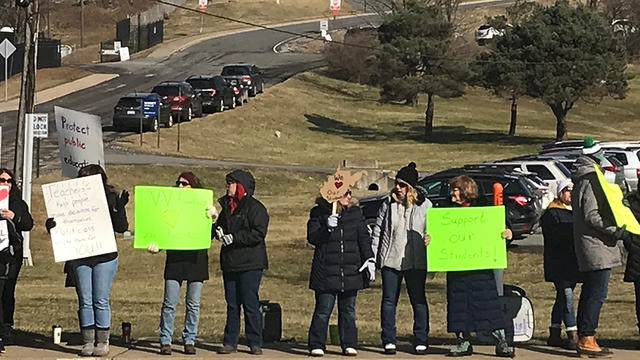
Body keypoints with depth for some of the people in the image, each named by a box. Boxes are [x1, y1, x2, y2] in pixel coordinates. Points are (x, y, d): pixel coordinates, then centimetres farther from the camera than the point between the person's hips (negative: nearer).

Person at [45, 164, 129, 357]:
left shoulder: (110, 198, -1)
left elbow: (121, 227, -4)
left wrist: (119, 209, -19)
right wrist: (50, 224, -16)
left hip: (104, 257, -2)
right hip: (79, 257, 2)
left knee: (101, 301, 0)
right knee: (85, 301, 4)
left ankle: (102, 342, 7)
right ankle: (87, 342, 9)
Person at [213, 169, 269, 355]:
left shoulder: (255, 208, -7)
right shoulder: (227, 206, 16)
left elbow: (258, 234, -16)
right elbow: (221, 225, 26)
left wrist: (234, 237, -17)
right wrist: (218, 231, 2)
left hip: (250, 264, -7)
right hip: (230, 263, 7)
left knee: (250, 303, -6)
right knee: (232, 304, 8)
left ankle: (255, 343, 0)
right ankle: (230, 342, 11)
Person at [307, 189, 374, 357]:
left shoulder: (355, 213, 10)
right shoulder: (319, 213, 0)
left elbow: (364, 238, 11)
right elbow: (311, 237, -7)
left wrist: (369, 259, 0)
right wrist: (326, 228, -24)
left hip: (351, 272, 3)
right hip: (326, 272, -3)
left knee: (348, 310, 8)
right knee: (323, 310, -5)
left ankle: (349, 345, 13)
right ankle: (317, 345, 1)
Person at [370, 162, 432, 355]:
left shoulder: (424, 205, 2)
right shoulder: (388, 203, 5)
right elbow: (377, 230, 10)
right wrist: (373, 258, 4)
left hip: (416, 262, -1)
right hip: (390, 259, 1)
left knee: (418, 301, 2)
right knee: (389, 300, 3)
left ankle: (421, 341, 9)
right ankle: (388, 341, 9)